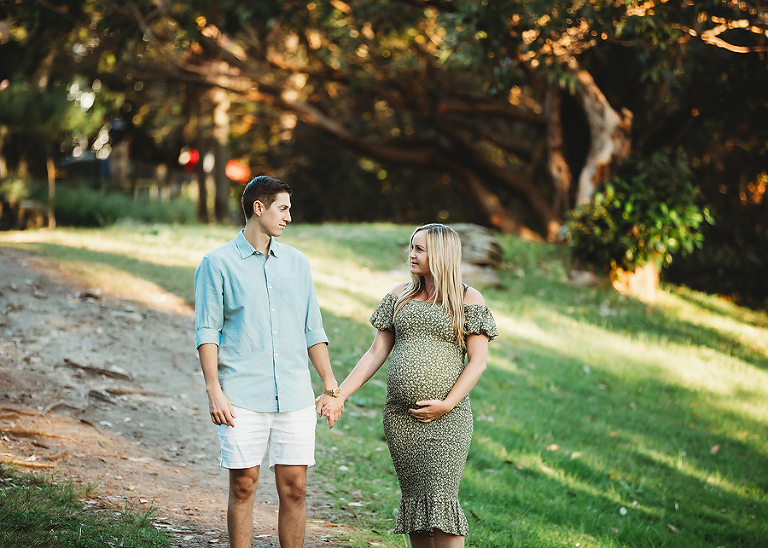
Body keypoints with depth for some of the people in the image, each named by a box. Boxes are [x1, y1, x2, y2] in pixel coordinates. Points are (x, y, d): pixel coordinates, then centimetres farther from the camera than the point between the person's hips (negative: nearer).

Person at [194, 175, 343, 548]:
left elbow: (312, 329, 17)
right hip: (242, 399, -3)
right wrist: (214, 390, -11)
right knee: (243, 487, 1)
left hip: (295, 398, 3)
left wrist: (331, 386, 11)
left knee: (294, 489, 2)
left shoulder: (296, 262, 14)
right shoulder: (218, 263, 2)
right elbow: (207, 331, -2)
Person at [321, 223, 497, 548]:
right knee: (413, 500, 6)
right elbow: (376, 353, 13)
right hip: (399, 417, 5)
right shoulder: (400, 296, 13)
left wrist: (447, 404, -14)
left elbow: (478, 362, -4)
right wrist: (340, 394, 3)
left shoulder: (468, 300, 1)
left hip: (446, 419, -4)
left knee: (440, 500, -12)